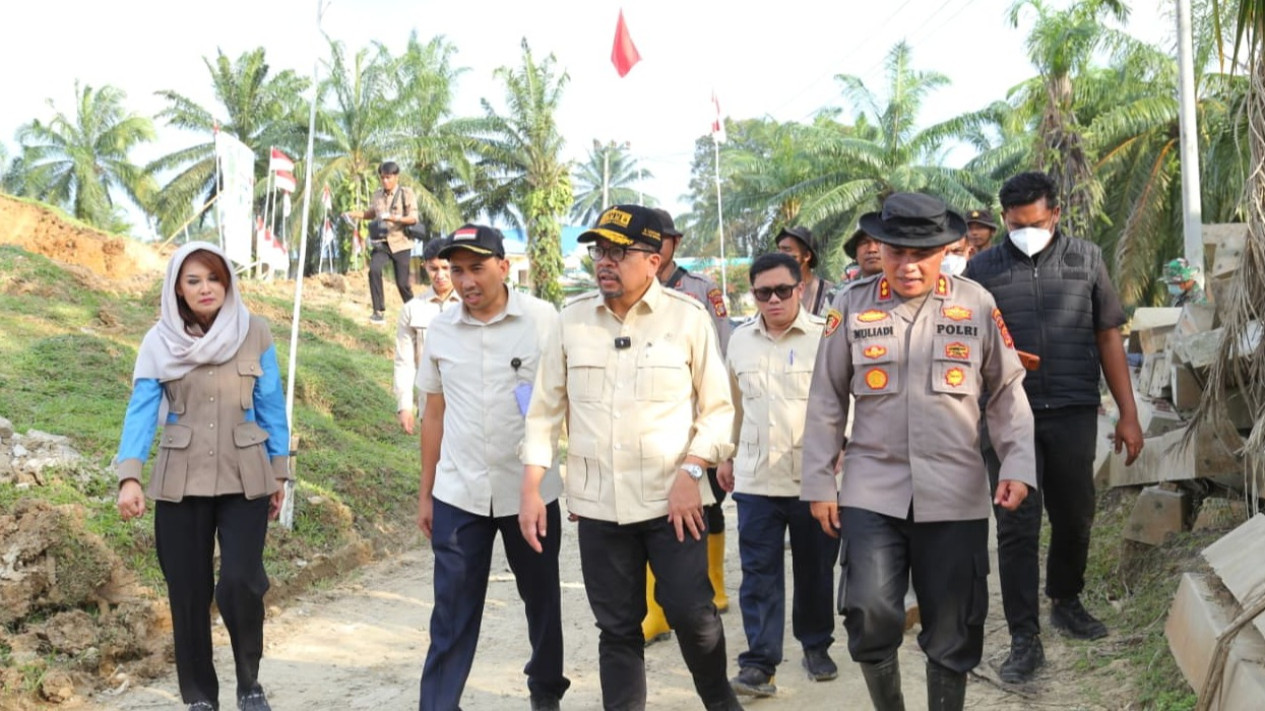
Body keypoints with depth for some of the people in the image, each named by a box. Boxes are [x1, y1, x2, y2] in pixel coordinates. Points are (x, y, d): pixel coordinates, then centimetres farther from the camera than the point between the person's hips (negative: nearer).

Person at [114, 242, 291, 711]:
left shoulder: (254, 333, -1)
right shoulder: (159, 342, -1)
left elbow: (271, 405, 3)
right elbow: (141, 410, -7)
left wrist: (279, 473, 4)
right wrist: (129, 477, -19)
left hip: (244, 478, -1)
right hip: (180, 481, 1)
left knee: (240, 582, -12)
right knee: (188, 590, 6)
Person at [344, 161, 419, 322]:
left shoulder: (406, 193, -5)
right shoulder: (377, 194, 7)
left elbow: (413, 218, -11)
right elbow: (371, 213, 25)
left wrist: (394, 218, -26)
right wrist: (353, 215, 8)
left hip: (400, 242, -3)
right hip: (381, 242, 3)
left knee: (402, 282, -1)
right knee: (374, 270, -24)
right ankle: (378, 311, -19)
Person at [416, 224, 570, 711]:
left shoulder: (543, 319, -7)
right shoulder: (441, 330, 2)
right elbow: (434, 414, 9)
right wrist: (425, 493, 10)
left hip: (531, 490, -1)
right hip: (458, 495, 1)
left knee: (542, 599, 16)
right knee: (452, 613, 2)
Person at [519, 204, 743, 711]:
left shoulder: (688, 317, -3)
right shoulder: (572, 318, 3)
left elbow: (718, 408, 0)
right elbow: (545, 409, 8)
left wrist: (690, 472, -13)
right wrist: (530, 490, 3)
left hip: (672, 500, -2)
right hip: (597, 504, 2)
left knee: (690, 611, -1)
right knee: (617, 627, 10)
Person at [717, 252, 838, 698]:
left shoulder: (825, 336, -5)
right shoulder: (741, 339, 9)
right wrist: (726, 456, 20)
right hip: (755, 478, 3)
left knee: (815, 569, 11)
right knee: (759, 574, 2)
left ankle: (816, 645, 30)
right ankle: (759, 663, 6)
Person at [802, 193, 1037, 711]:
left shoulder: (976, 305, 1)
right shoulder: (852, 307, 0)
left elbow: (1007, 392, 8)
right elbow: (826, 400, 5)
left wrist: (1017, 465, -3)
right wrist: (819, 484, 3)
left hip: (955, 494, 1)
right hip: (871, 490, 0)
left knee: (952, 631, 7)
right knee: (869, 616, -9)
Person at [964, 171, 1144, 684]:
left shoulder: (1086, 259, 4)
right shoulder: (982, 268, 2)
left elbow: (1109, 338, 6)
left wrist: (1128, 414, 4)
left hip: (1074, 411, 2)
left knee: (1074, 515, 13)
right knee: (1016, 526, 0)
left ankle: (1066, 602, 36)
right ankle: (1024, 638, 6)